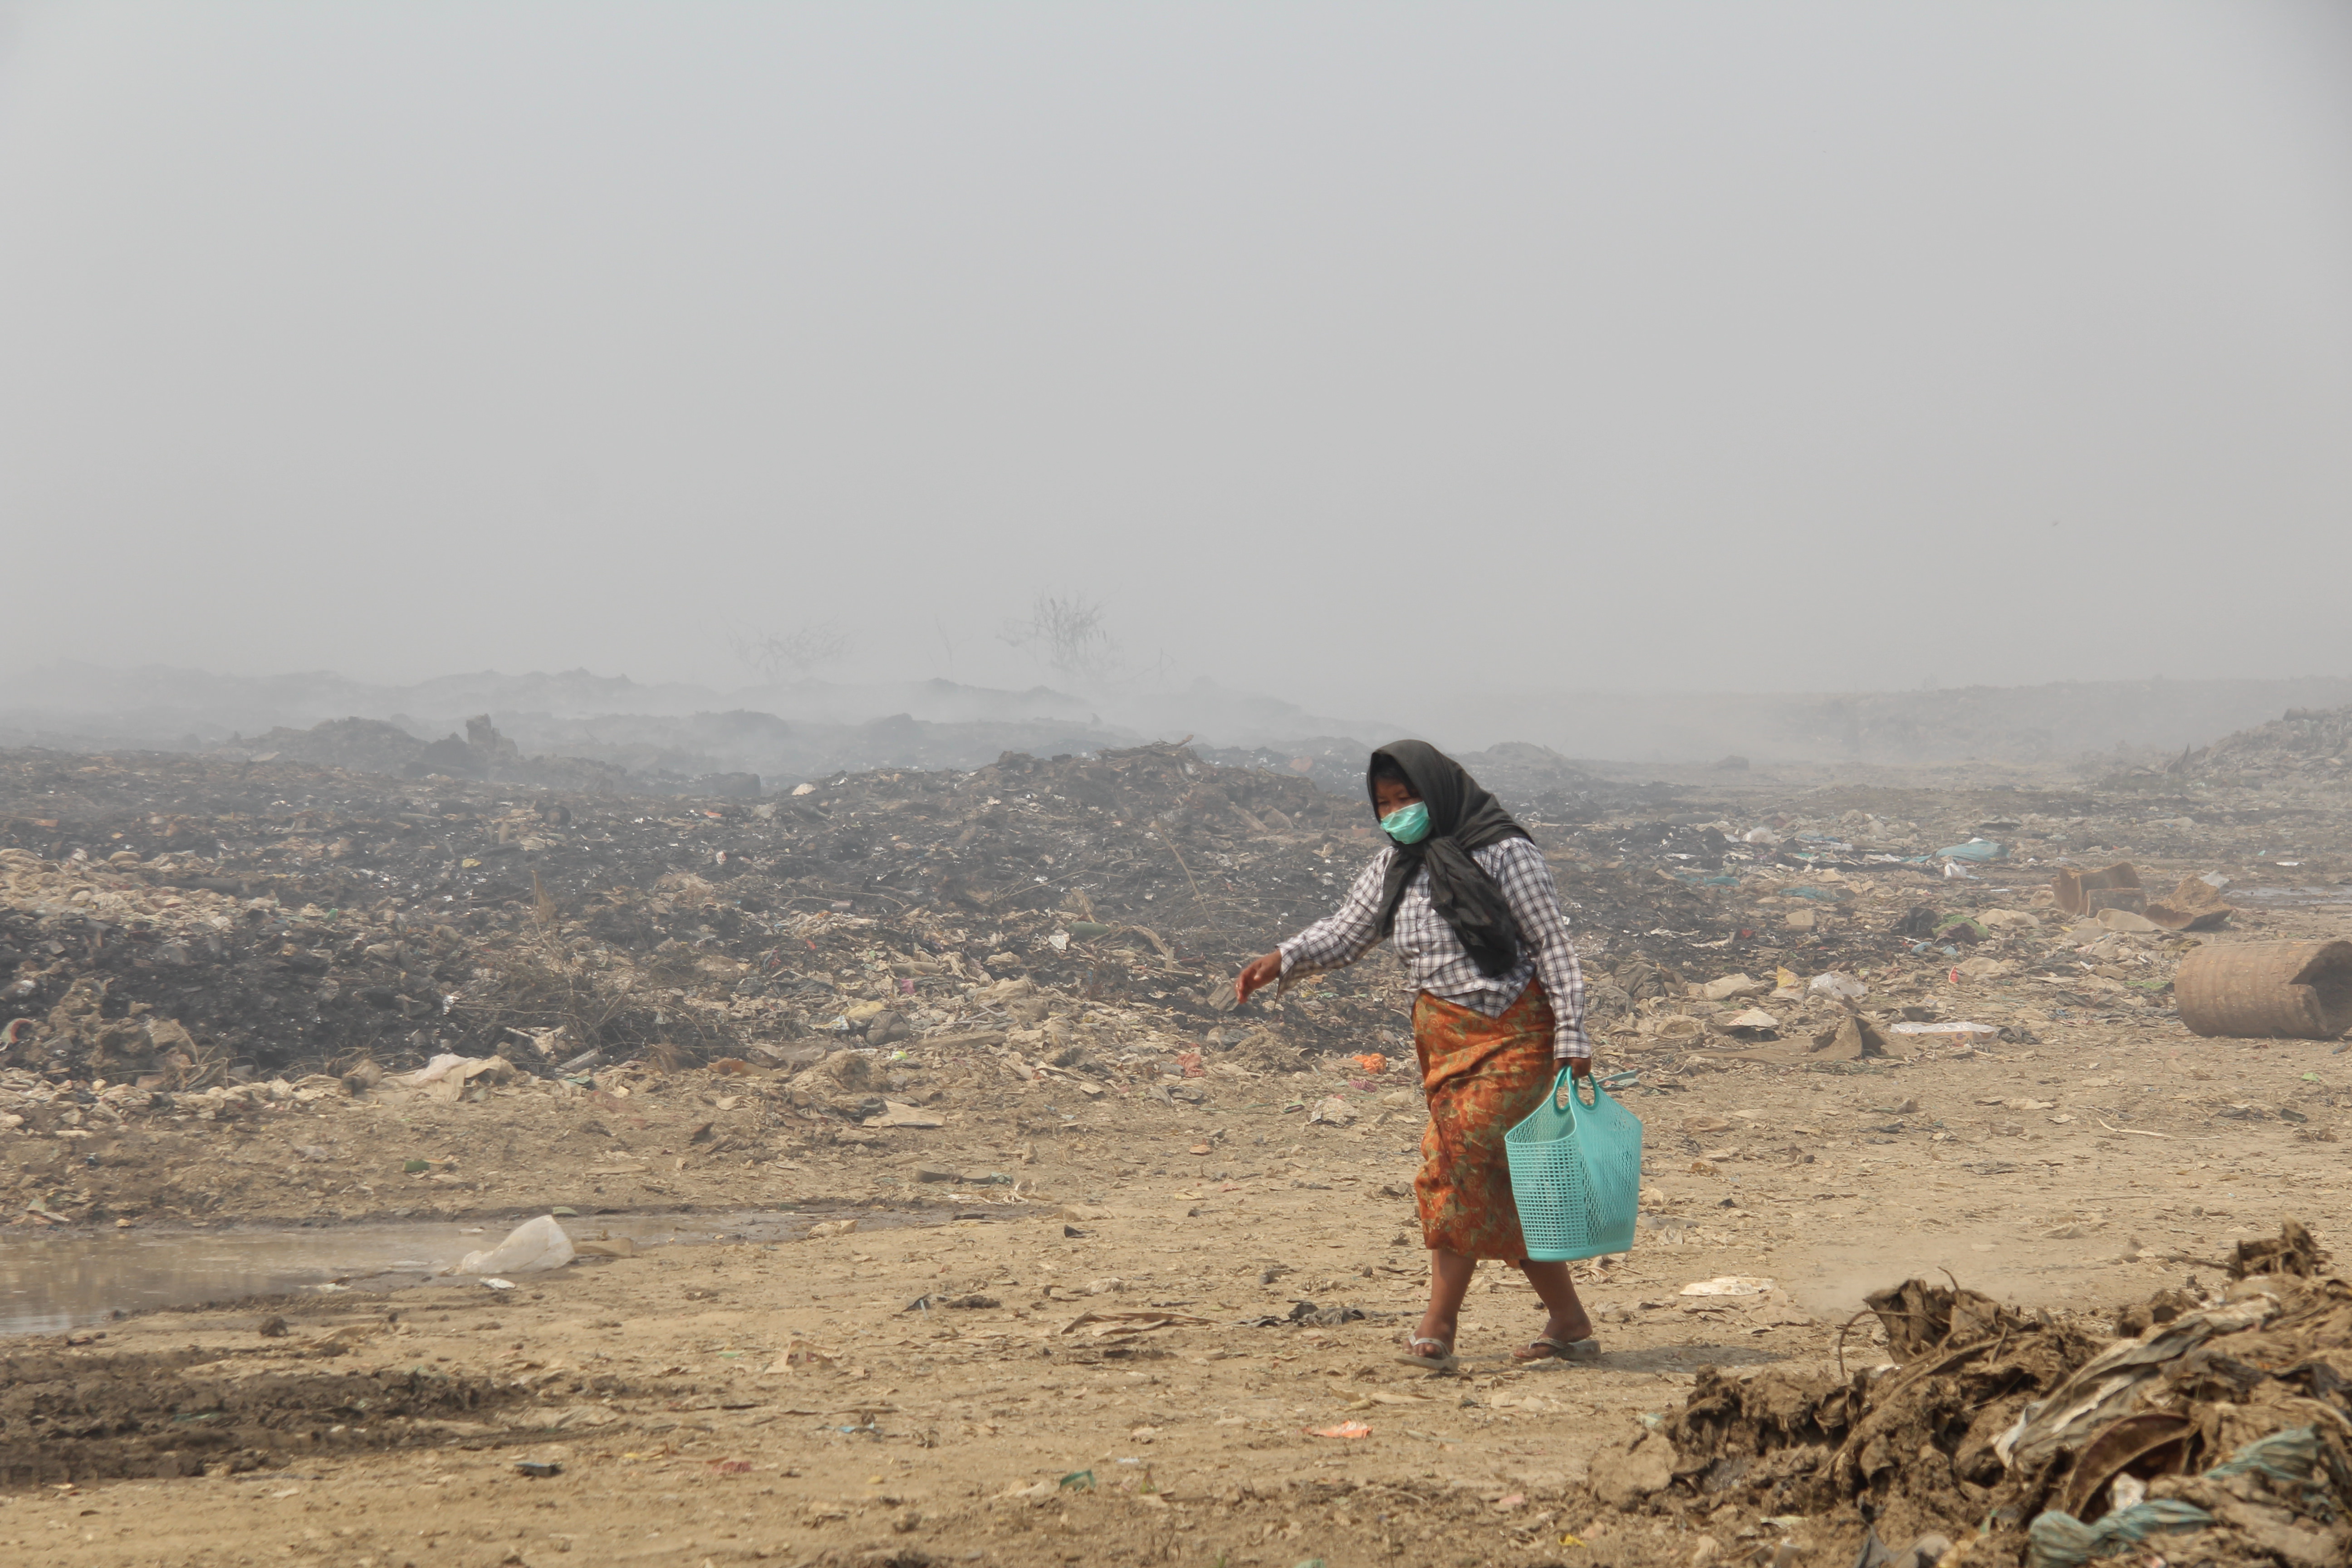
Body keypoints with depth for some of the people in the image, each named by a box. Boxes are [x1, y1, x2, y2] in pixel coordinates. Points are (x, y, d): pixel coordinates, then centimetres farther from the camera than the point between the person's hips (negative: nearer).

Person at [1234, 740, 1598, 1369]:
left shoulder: (1502, 852, -8)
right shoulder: (1395, 865, 10)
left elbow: (1552, 944, -8)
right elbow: (1345, 932, 12)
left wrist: (1571, 1036, -13)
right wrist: (1283, 959, -7)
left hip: (1513, 1032, -7)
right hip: (1443, 1034, 7)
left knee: (1461, 1161, -17)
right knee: (1493, 1183, 5)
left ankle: (1437, 1329, -17)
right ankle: (1571, 1326, 14)